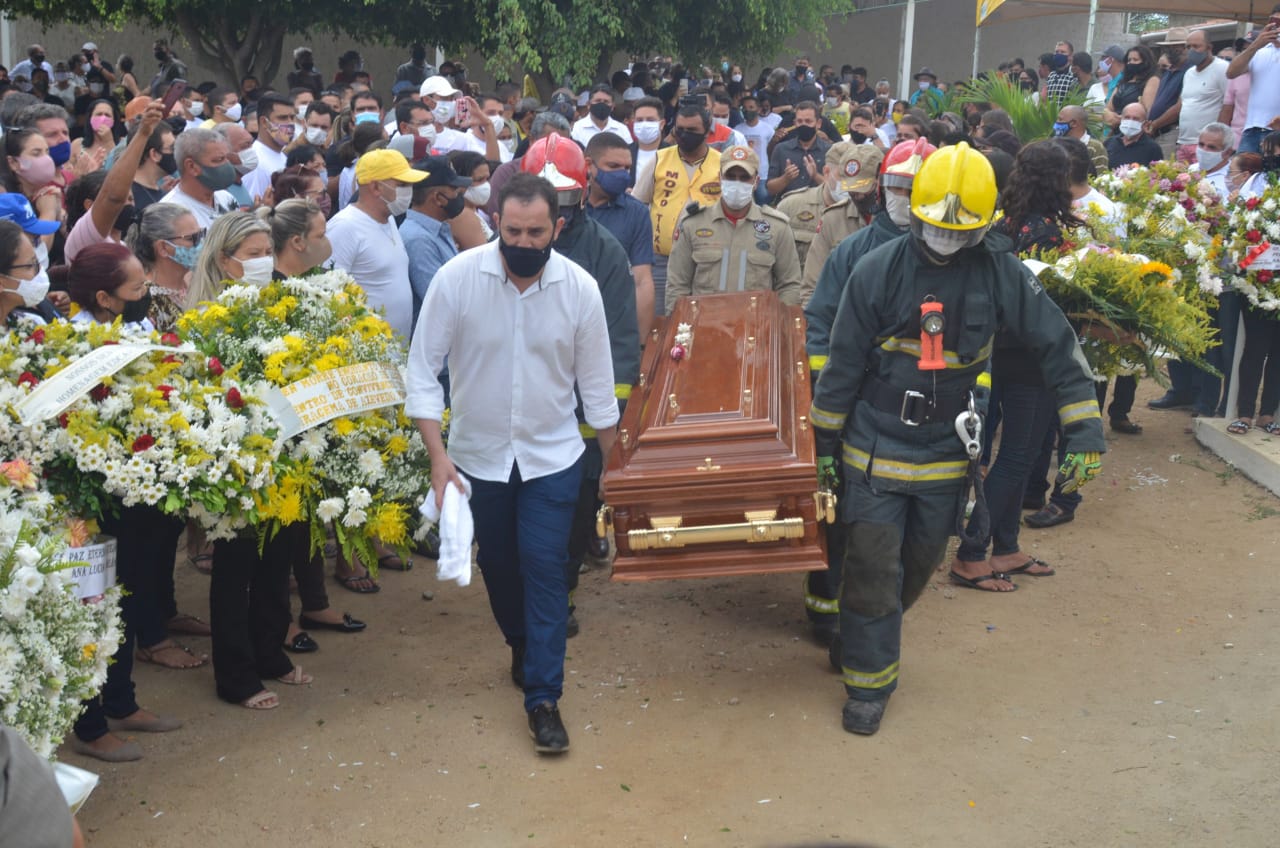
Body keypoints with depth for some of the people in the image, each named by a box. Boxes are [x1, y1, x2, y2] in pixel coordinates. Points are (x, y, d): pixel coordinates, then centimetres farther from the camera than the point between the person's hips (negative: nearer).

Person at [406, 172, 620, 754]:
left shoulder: (580, 288, -13)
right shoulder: (457, 277, -16)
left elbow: (597, 386, -2)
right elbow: (423, 368, -11)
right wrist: (437, 455, -17)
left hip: (552, 456, -1)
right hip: (477, 454, 1)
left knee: (544, 569, -7)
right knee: (498, 565, 16)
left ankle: (543, 698, 3)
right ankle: (523, 646, 45)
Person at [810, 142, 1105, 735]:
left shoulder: (1000, 273, -7)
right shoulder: (878, 270, -11)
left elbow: (1057, 346, -2)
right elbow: (843, 363, -4)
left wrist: (1085, 431, -7)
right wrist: (824, 442, 0)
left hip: (947, 453, 3)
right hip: (876, 447, -2)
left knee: (919, 564, 17)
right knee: (873, 568, -2)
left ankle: (869, 635, 43)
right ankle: (868, 682, 14)